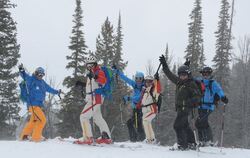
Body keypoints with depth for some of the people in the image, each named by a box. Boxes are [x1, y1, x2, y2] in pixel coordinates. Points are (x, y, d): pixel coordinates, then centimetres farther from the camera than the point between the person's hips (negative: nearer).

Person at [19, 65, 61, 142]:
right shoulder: (31, 79, -5)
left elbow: (48, 88, 31)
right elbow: (25, 76, -22)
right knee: (42, 120, -12)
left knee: (33, 121, 15)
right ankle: (36, 137, -5)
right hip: (33, 104, -9)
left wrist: (56, 92, 42)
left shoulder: (42, 82, 16)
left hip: (39, 104, 9)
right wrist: (22, 71, -43)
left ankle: (24, 135, 24)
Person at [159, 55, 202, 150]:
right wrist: (164, 64, 25)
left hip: (185, 108, -8)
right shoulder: (179, 82, 12)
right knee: (185, 126, 15)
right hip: (180, 108, 8)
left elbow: (198, 96, -11)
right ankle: (192, 144, 24)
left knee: (177, 125, -13)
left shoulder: (191, 84, -8)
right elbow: (170, 75, 24)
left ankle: (183, 145, -10)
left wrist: (192, 101, -30)